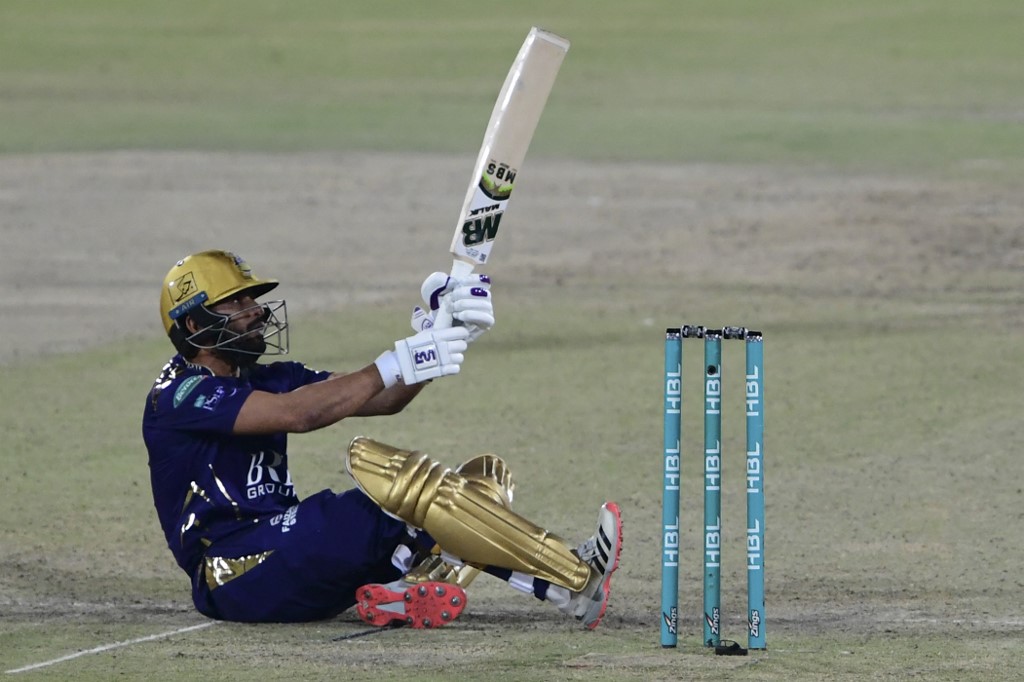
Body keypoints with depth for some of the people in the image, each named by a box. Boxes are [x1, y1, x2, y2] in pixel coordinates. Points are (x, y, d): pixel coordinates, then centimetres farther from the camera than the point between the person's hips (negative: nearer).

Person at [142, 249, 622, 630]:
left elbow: (382, 399, 8)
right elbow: (298, 414, -21)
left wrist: (443, 336, -8)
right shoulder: (181, 395, -6)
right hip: (240, 578, -9)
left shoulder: (265, 381, 20)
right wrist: (399, 362, -24)